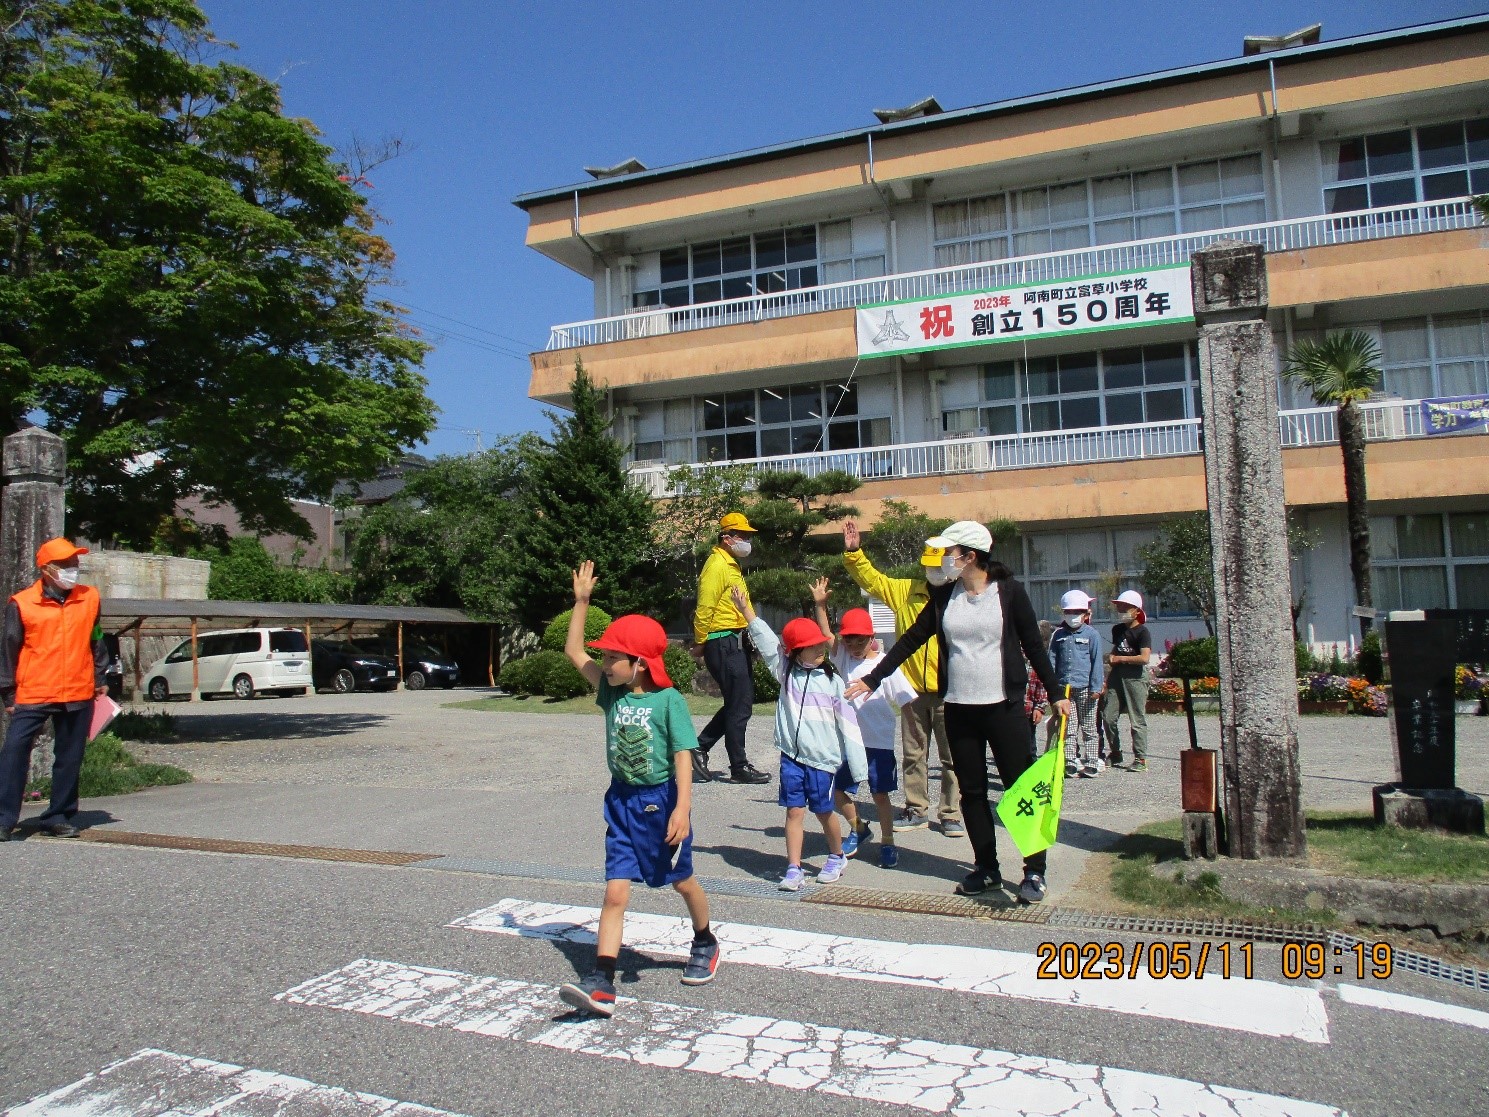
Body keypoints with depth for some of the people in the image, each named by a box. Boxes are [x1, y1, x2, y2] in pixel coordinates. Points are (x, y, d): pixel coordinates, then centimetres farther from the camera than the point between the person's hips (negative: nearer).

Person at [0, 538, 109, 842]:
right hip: (32, 695, -2)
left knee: (69, 759, 7)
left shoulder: (90, 599, 7)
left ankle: (59, 817, 19)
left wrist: (100, 680, 16)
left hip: (79, 694, 2)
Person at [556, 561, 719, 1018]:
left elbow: (683, 758, -17)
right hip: (622, 801, 4)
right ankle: (602, 985, -5)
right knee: (616, 892, -3)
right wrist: (581, 601, 2)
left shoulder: (669, 701, -16)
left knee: (682, 881, 16)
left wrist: (682, 808, -25)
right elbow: (573, 652, 6)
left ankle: (705, 945, 42)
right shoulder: (612, 692, 0)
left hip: (661, 800, -4)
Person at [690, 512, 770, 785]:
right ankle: (739, 767, 7)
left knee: (741, 701, 14)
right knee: (739, 706, -3)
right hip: (724, 643, -10)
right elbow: (705, 607, -19)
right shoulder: (716, 566, -14)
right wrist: (700, 643, -13)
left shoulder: (731, 565, 18)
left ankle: (700, 747, 20)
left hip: (735, 642, 10)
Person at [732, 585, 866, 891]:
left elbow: (848, 723, 1)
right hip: (792, 754, 1)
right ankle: (794, 869, 8)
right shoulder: (786, 673, 3)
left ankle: (837, 857, 32)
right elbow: (766, 642, -5)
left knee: (823, 811, 9)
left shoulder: (833, 681, 0)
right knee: (795, 811, 1)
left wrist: (858, 766, 0)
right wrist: (746, 609, -12)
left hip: (822, 757, -1)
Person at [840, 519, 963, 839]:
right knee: (914, 753, 14)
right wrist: (854, 553, -3)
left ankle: (951, 814, 15)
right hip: (914, 689, 4)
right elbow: (872, 579, 9)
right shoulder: (906, 591, 7)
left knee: (952, 756, 5)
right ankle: (916, 809, 26)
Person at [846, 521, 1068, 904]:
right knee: (972, 792, 9)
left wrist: (1056, 694, -1)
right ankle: (986, 868, 21)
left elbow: (1034, 646, 0)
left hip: (1004, 706, -4)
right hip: (958, 709, 4)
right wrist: (872, 678, 8)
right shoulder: (944, 596, 5)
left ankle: (1034, 872, 10)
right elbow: (911, 639, 9)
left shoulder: (1009, 592, -4)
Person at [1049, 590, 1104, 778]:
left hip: (1085, 688, -2)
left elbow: (1096, 662, -2)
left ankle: (1090, 764, 12)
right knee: (1068, 727, 5)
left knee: (1088, 728, 7)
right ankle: (1070, 763, 9)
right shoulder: (1058, 635, 9)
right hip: (1064, 688, 3)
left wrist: (1096, 687, -8)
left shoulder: (1092, 634, 0)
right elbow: (1051, 659, 10)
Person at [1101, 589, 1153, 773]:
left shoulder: (1142, 632, -7)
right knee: (1108, 716, 3)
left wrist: (1119, 659, -10)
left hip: (1135, 677, -7)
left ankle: (1141, 759, 3)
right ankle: (1115, 753, 19)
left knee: (1137, 719, -3)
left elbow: (1144, 658, -18)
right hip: (1117, 676, 7)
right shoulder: (1117, 629, 16)